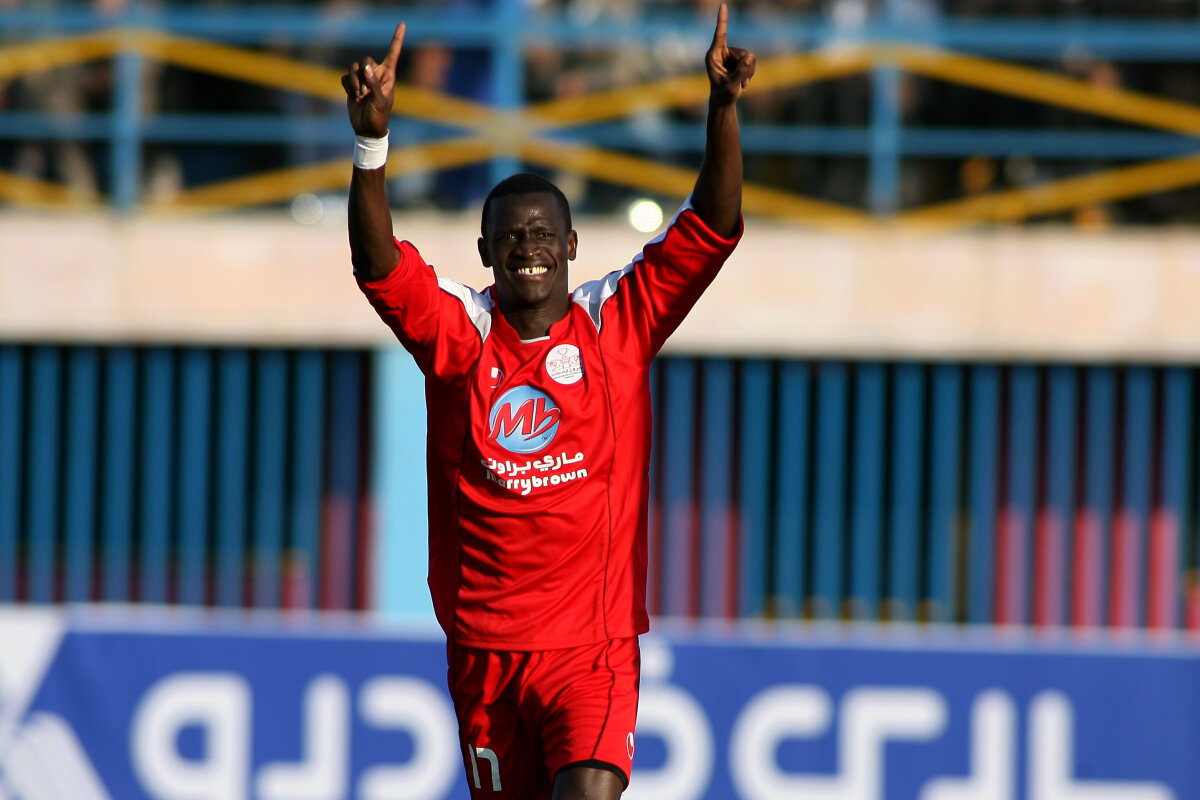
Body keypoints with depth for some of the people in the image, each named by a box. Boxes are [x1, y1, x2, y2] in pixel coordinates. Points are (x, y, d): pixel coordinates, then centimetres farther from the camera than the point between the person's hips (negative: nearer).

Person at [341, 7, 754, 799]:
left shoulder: (618, 323, 0)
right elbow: (378, 264, -16)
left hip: (595, 645, -2)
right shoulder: (458, 332, 0)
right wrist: (372, 140, -31)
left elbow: (713, 230, -7)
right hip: (484, 645, 2)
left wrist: (724, 107, -20)